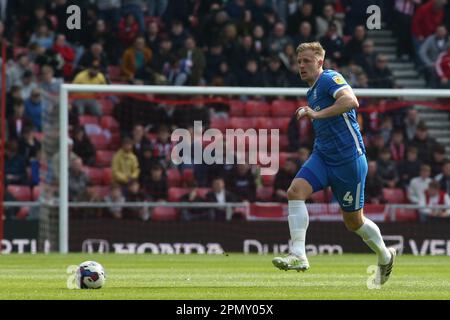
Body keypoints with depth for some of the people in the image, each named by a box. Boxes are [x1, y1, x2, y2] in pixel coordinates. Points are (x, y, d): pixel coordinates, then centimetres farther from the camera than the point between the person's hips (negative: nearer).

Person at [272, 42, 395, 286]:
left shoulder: (330, 79, -12)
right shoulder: (312, 91, 16)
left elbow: (351, 101, -32)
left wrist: (317, 114, -35)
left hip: (348, 158, -8)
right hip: (322, 156, 8)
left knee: (354, 221, 3)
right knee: (295, 191, -19)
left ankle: (385, 256, 30)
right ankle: (298, 256, -24)